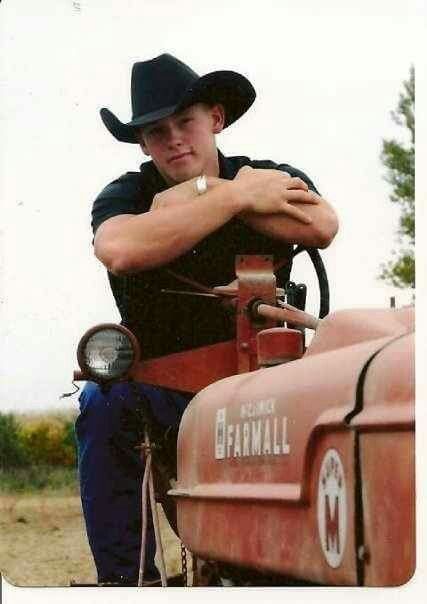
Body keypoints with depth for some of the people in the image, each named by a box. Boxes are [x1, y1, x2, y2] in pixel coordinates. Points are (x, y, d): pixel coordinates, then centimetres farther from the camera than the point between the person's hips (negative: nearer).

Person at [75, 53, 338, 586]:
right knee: (103, 401, -30)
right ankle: (124, 580, -22)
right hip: (161, 388, 0)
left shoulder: (269, 178, 4)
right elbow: (120, 251, -25)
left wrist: (202, 190, -14)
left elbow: (321, 226, -21)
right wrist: (235, 196, -21)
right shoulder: (125, 196, 2)